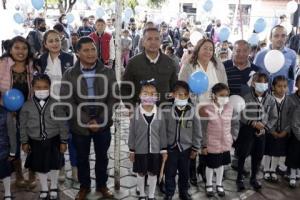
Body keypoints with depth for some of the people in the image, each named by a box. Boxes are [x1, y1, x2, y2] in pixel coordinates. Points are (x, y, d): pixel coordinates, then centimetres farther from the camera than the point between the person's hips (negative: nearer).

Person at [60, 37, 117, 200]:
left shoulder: (108, 72, -4)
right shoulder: (69, 74, -6)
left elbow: (113, 98, -5)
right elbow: (67, 101, -10)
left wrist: (100, 120, -14)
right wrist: (87, 121, -17)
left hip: (103, 124, 1)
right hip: (80, 124, 0)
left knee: (102, 156, 15)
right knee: (82, 158, 15)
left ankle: (102, 185, 35)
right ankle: (84, 186, 35)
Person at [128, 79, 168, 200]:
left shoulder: (159, 113, -6)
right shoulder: (136, 113, -11)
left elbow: (162, 133, 1)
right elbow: (132, 133, -4)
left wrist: (164, 150, 2)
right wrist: (131, 150, -2)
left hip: (155, 150, 1)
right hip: (140, 150, -1)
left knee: (153, 173, 13)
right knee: (141, 173, 14)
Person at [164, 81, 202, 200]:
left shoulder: (193, 111, -8)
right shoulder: (168, 110, -9)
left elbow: (197, 131, -2)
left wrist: (195, 148, 0)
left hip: (186, 147, 1)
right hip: (171, 147, -1)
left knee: (185, 172, 17)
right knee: (170, 172, 9)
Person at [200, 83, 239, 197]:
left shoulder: (230, 108, -4)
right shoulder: (206, 110, -18)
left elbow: (235, 124, 10)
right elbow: (202, 130, -14)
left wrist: (233, 137, 5)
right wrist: (204, 145, -12)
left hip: (226, 144, 4)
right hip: (212, 145, -4)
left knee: (221, 164, 20)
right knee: (210, 166, 12)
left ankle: (219, 185, 41)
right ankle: (209, 185, 36)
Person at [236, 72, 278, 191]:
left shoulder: (270, 100, -2)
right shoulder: (246, 98, -12)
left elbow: (274, 117, 3)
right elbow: (241, 115, -12)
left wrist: (265, 128, -10)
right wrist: (253, 123, -21)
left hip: (262, 131, 3)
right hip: (247, 130, -3)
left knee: (258, 156, 13)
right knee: (243, 155, 2)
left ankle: (253, 178, 32)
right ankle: (239, 178, 19)